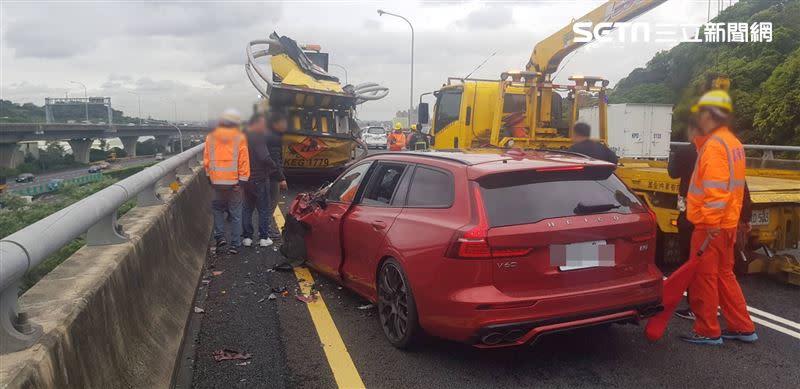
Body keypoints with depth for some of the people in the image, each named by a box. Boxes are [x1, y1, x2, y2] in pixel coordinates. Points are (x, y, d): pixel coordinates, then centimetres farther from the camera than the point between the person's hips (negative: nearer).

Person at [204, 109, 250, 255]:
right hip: (234, 181, -2)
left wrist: (209, 176, 15)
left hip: (216, 181, 2)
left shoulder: (211, 137, 2)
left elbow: (206, 159, 6)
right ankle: (235, 244, 9)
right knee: (235, 214, 6)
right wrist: (242, 180, -5)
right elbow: (244, 161, -9)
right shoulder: (239, 138, -7)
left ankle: (220, 236, 13)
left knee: (218, 208, 23)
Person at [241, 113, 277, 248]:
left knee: (247, 208, 14)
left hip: (246, 179, 7)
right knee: (264, 209, 4)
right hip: (259, 178, -7)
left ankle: (247, 237, 16)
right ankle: (263, 238, 8)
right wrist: (273, 166, -9)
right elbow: (264, 157, -25)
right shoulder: (258, 137, -17)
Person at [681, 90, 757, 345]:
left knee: (703, 277, 1)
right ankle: (742, 328, 24)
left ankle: (707, 332, 10)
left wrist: (711, 223, -24)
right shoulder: (732, 142, 14)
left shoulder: (714, 145, -17)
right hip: (727, 223, 10)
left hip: (710, 226, -10)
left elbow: (715, 187, -24)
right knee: (724, 275, 17)